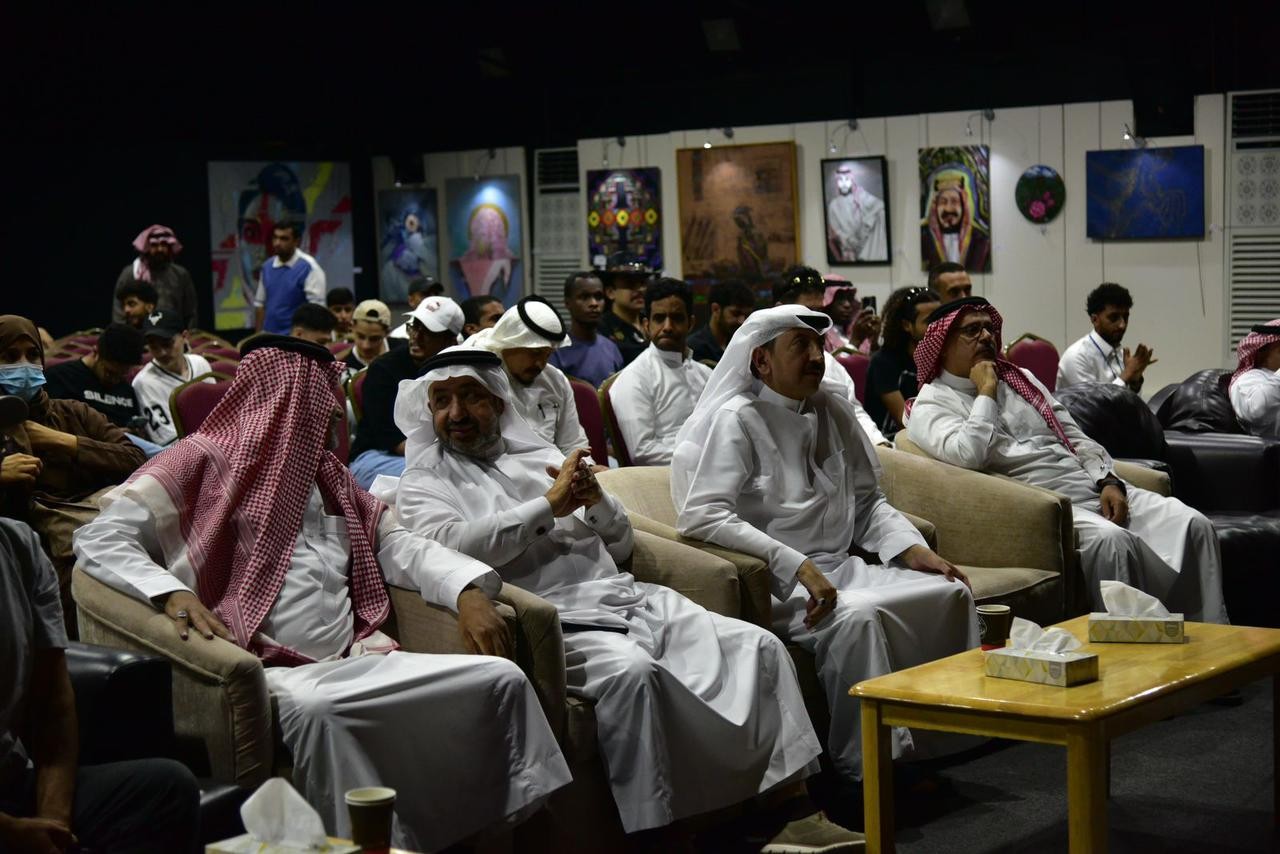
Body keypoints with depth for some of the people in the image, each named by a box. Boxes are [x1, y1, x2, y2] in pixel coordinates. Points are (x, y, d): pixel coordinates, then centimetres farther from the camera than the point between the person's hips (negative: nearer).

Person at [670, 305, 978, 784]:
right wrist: (796, 565, -26)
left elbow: (867, 501, 21)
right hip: (774, 583, -7)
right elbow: (702, 515, -20)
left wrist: (912, 548, 1)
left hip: (840, 568, 8)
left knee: (950, 591, -9)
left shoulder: (833, 412, 15)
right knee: (857, 615, -34)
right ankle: (866, 767, -24)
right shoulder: (735, 420, -7)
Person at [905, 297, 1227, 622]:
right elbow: (968, 455, -20)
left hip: (1095, 488, 7)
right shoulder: (931, 405, 2)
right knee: (1112, 540, -37)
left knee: (1192, 524, -13)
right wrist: (986, 391, -6)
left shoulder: (1019, 378, 24)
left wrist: (1109, 481, 4)